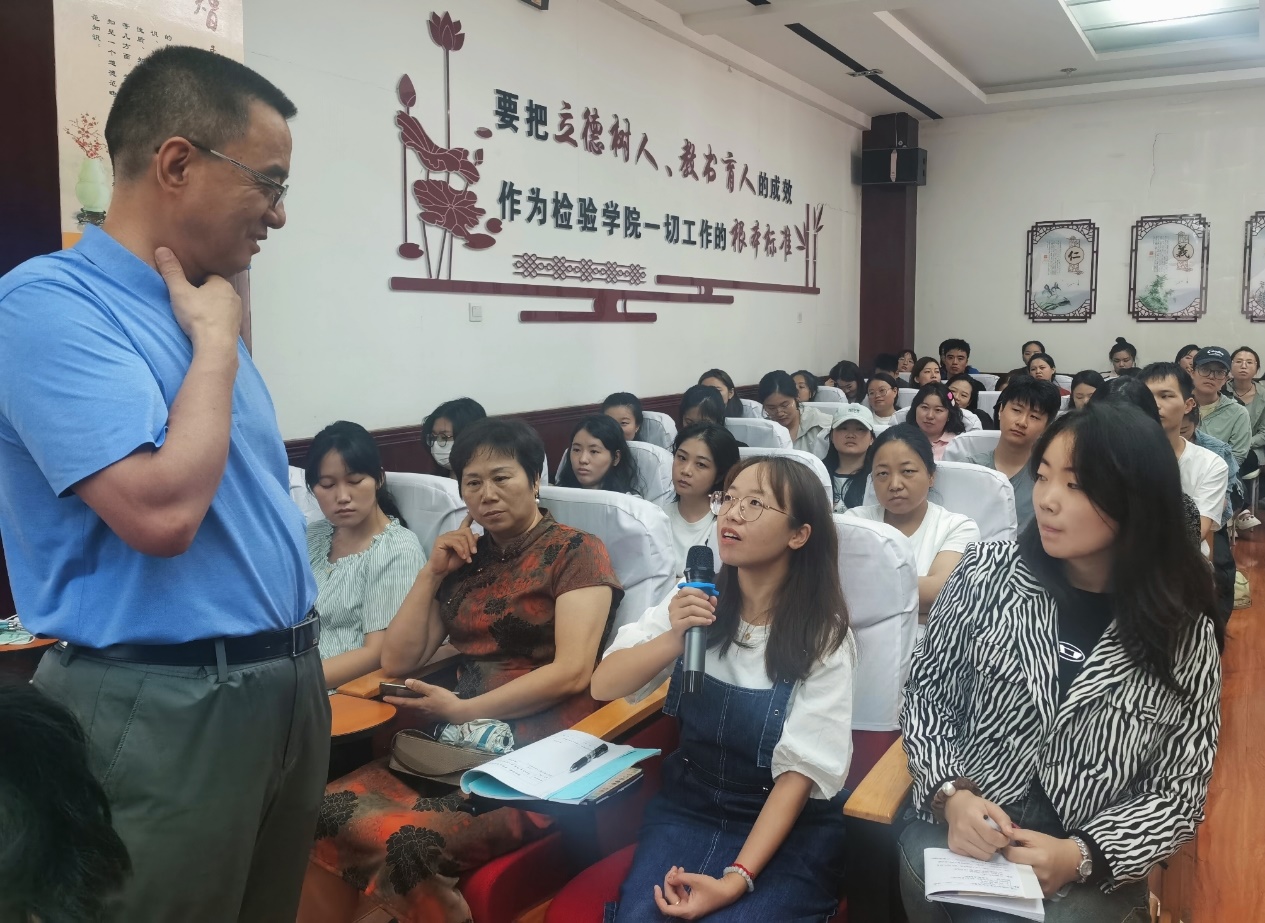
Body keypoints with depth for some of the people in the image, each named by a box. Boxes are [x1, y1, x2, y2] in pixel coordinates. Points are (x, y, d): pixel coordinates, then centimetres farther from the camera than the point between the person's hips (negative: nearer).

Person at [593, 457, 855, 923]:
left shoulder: (823, 637, -11)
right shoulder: (696, 601, 0)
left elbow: (800, 769, -15)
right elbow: (604, 686, -7)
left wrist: (736, 878, -25)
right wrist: (671, 641, -26)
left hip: (788, 826, -2)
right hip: (687, 807, 3)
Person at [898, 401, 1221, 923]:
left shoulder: (1183, 631, -5)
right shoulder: (987, 573, -5)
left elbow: (1180, 791, -2)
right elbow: (925, 693, 2)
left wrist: (1081, 856, -18)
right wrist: (950, 794, -15)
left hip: (1091, 873, 0)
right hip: (960, 832, 1)